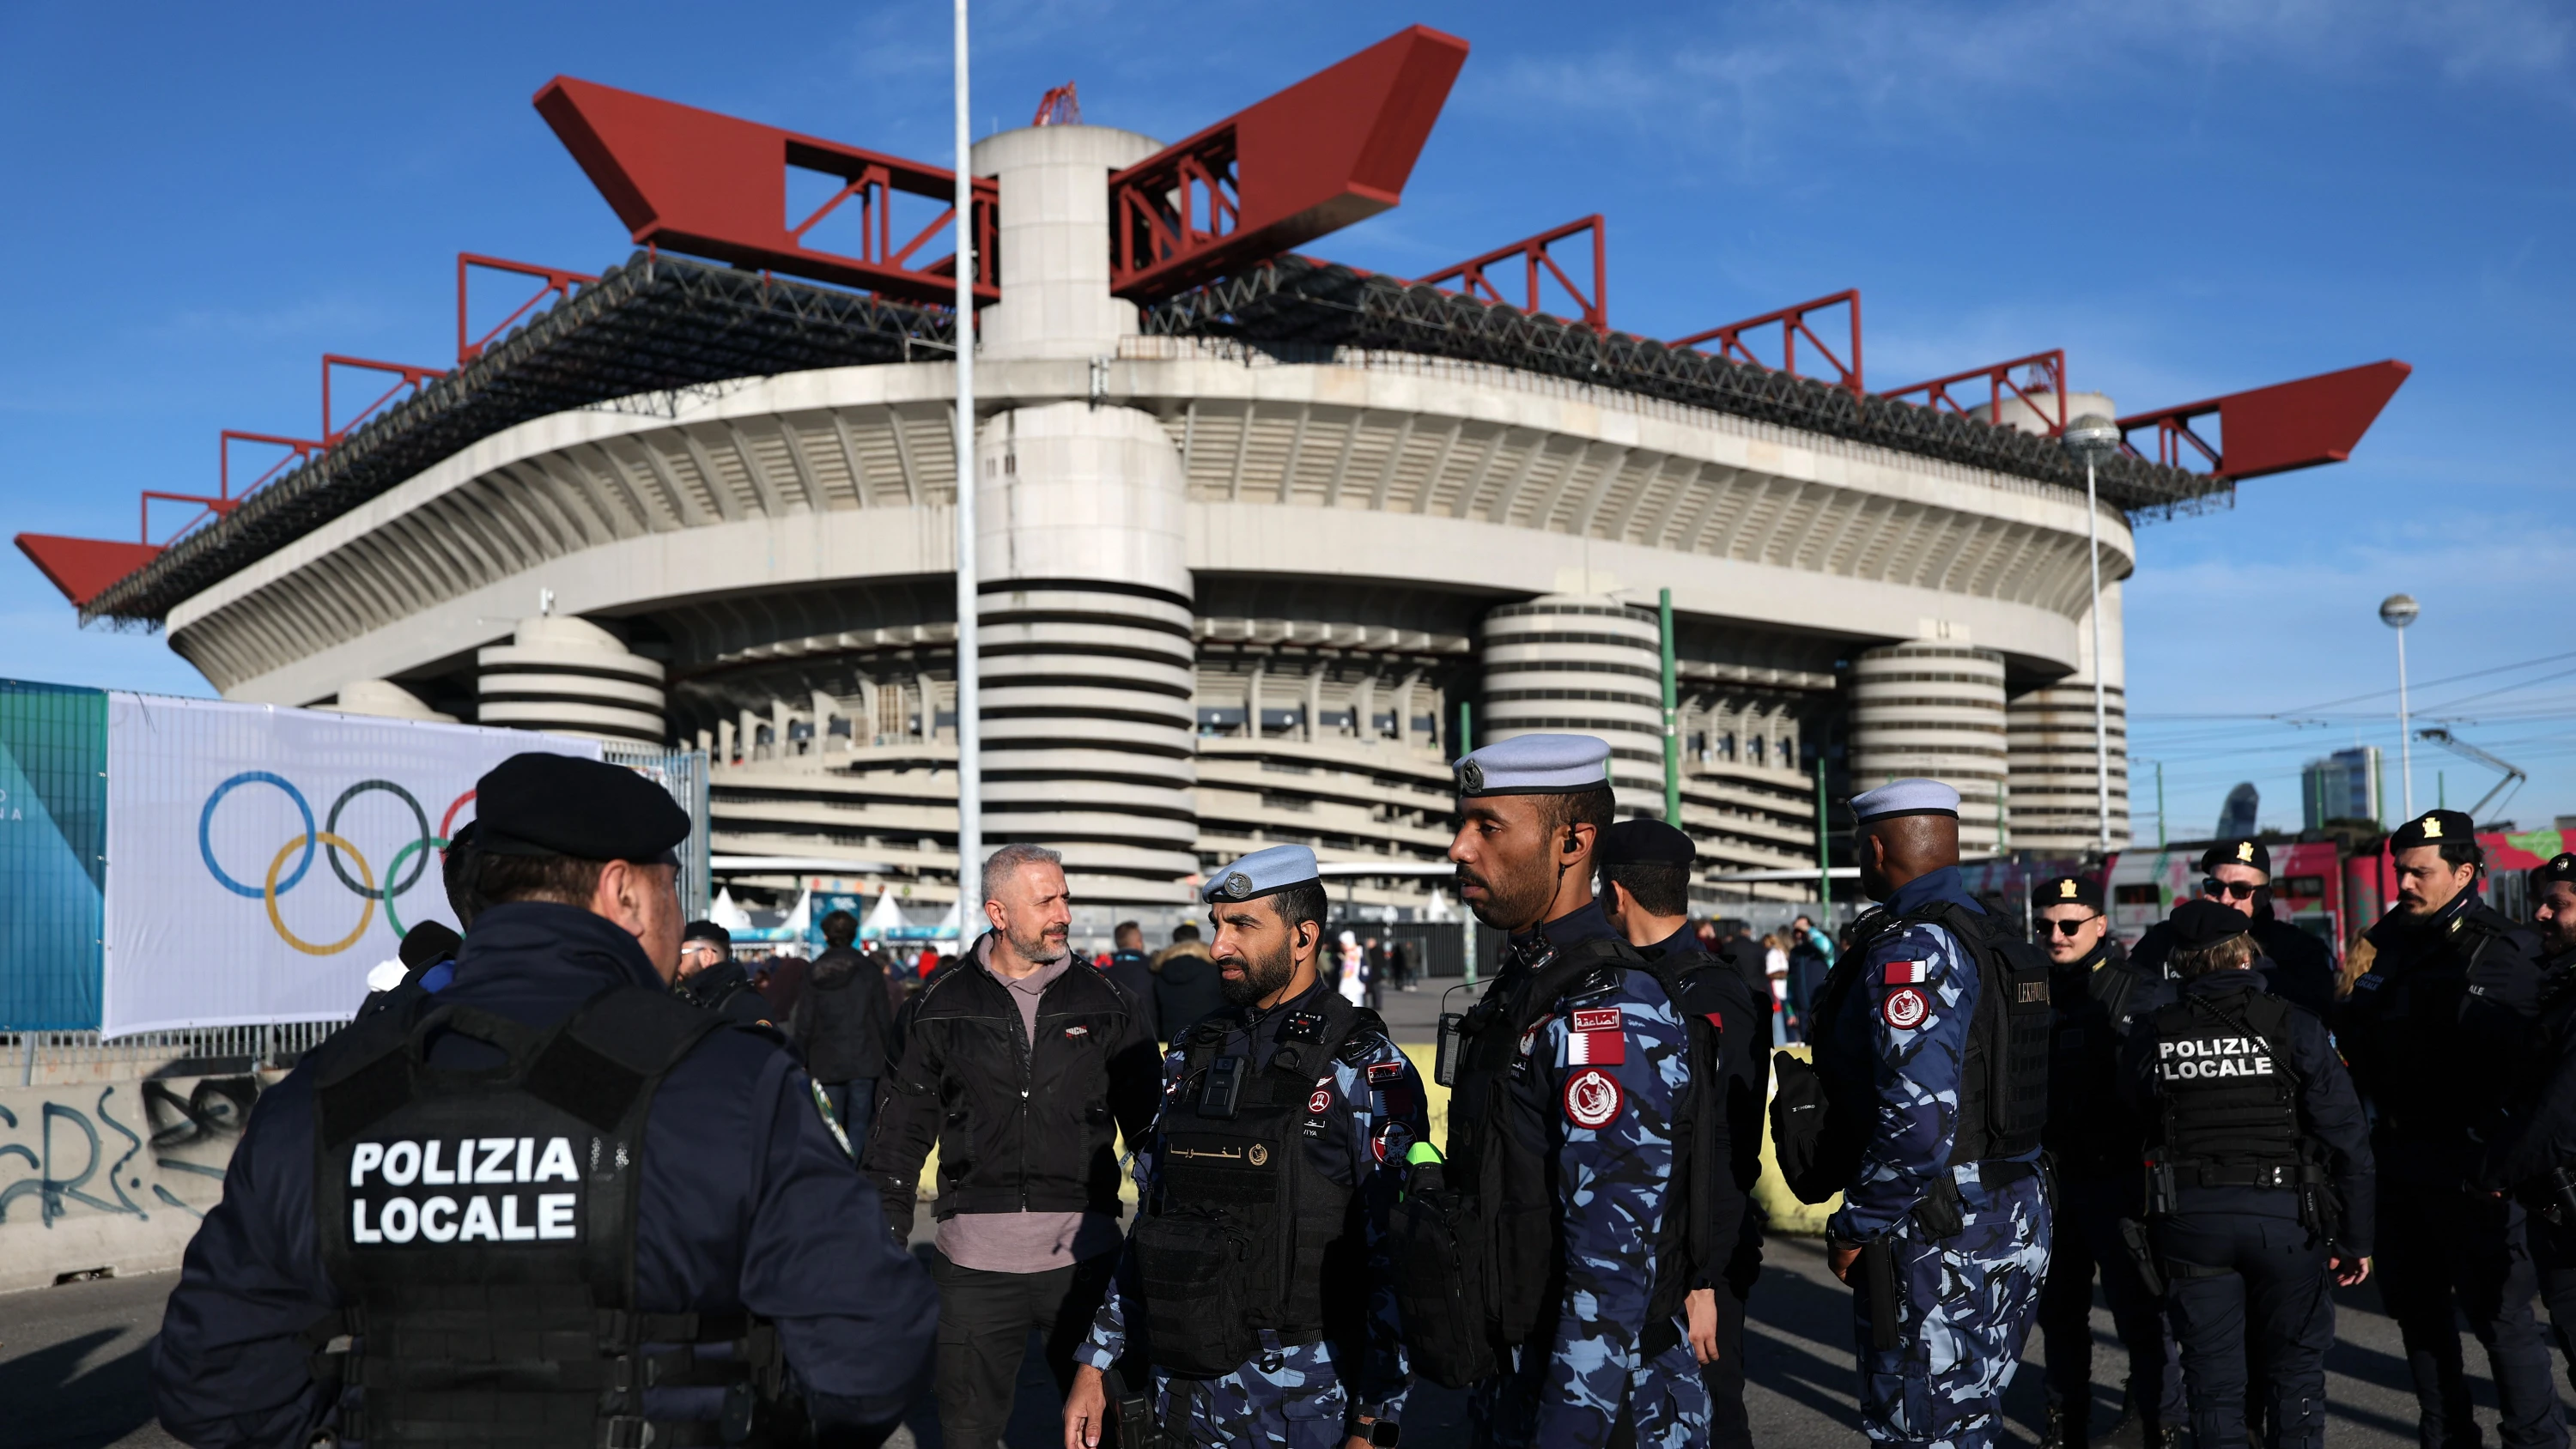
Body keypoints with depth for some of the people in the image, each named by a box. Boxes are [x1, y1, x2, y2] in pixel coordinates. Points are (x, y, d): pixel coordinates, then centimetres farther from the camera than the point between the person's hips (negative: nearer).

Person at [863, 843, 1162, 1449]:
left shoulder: (1105, 1004, 3)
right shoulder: (940, 1006, 2)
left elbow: (1147, 1123, 7)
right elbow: (901, 1128, 8)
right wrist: (885, 1236, 4)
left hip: (1082, 1255, 0)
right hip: (973, 1259, 0)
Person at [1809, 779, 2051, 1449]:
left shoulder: (1911, 948, -18)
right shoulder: (1988, 937, 12)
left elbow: (1918, 1125, -27)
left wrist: (1853, 1227, -15)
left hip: (1936, 1241, -10)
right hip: (2014, 1219, 10)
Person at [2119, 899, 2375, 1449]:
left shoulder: (2150, 1036, 1)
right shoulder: (2295, 1026, -5)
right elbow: (2347, 1138, -5)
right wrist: (2356, 1238, 1)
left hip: (2188, 1219, 1)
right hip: (2284, 1216, -1)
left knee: (2213, 1382, 11)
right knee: (2294, 1372, 13)